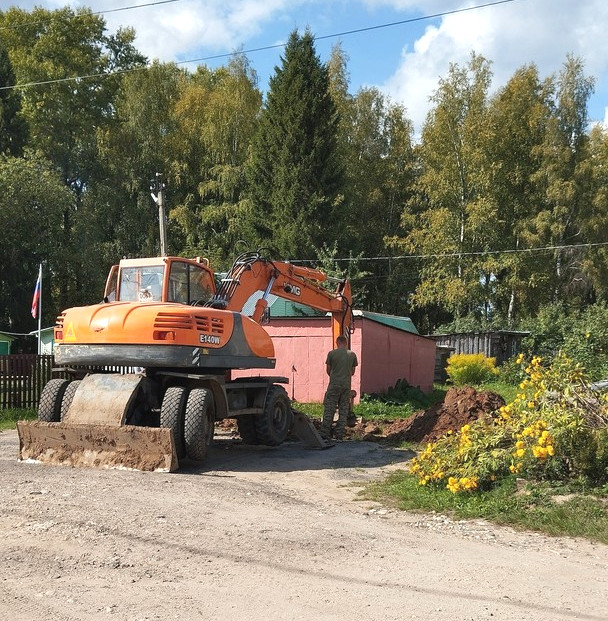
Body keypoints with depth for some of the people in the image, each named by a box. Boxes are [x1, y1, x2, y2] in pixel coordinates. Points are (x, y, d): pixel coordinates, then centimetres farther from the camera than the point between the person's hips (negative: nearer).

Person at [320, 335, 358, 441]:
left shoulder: (332, 353, -2)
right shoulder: (352, 354, 5)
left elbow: (328, 370, 7)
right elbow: (353, 372, 14)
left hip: (334, 384, -2)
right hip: (347, 385, 2)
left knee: (329, 409, 1)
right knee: (344, 411, 7)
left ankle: (325, 434, -2)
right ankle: (339, 435, 7)